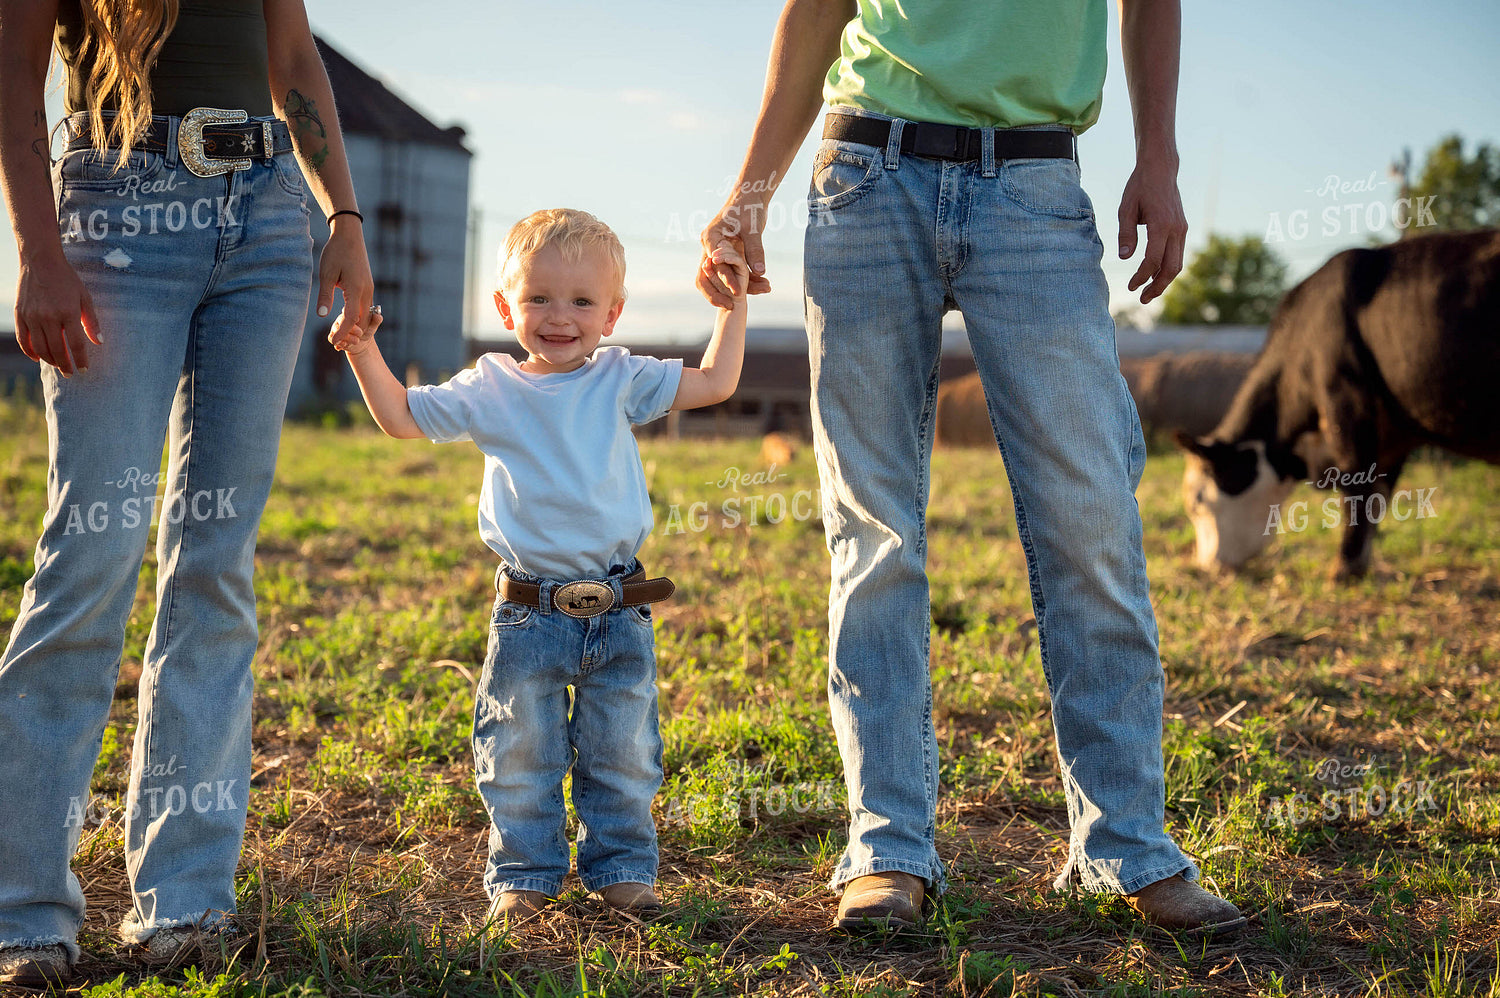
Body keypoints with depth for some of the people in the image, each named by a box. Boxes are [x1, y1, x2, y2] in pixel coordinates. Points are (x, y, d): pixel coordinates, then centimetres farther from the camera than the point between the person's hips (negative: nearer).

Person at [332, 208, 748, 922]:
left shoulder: (622, 381, 4)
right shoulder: (490, 390, 2)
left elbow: (715, 382, 5)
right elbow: (401, 416, 9)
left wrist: (732, 304, 3)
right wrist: (364, 352, -2)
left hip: (619, 614, 1)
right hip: (529, 615, -1)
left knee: (623, 757, 9)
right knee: (520, 758, 6)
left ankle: (621, 868, 24)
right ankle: (523, 875, 20)